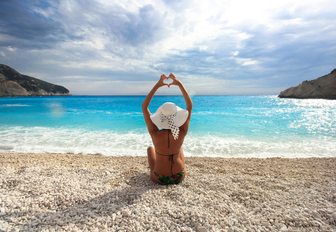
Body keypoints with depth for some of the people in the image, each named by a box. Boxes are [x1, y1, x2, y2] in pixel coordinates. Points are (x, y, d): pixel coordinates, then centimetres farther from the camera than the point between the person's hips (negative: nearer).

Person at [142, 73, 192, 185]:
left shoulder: (155, 134, -29)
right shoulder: (181, 133, -25)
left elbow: (144, 107, -18)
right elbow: (190, 106, -13)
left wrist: (156, 86, -19)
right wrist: (179, 84, -14)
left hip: (159, 179, -1)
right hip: (179, 177, 2)